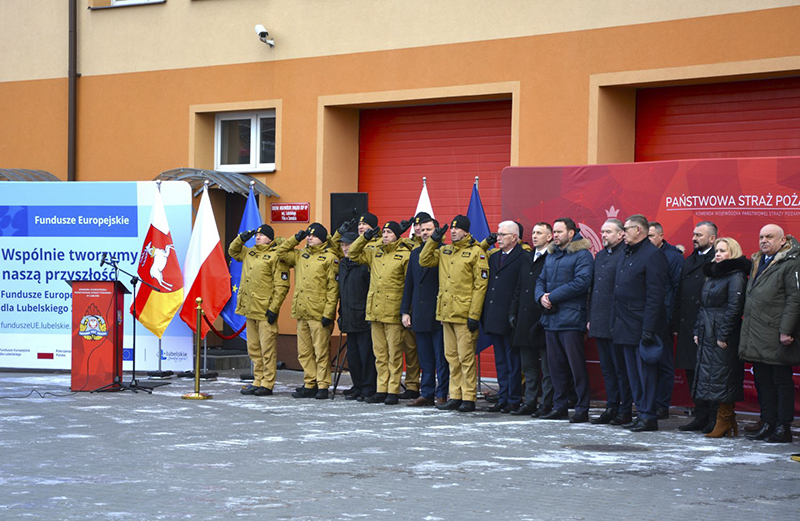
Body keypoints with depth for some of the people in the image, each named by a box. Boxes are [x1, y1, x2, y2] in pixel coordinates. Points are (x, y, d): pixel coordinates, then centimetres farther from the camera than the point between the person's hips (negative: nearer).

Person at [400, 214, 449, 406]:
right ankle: (426, 394, 15)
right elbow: (409, 284, 16)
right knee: (425, 358, 10)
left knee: (441, 358, -1)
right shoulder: (415, 253, 15)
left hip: (438, 315, -6)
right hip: (419, 315, 6)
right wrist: (405, 311, 11)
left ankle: (441, 394, 3)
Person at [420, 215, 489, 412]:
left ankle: (469, 398, 0)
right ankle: (455, 396, 16)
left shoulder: (476, 252, -6)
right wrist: (433, 240, 3)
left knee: (466, 357, -4)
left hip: (464, 314, -7)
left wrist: (474, 315, -14)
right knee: (452, 357, 10)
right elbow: (424, 261, 14)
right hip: (446, 313, 7)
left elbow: (480, 285, -10)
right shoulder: (444, 251, 14)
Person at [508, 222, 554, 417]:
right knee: (529, 366, 11)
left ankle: (546, 404, 3)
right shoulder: (527, 258, 17)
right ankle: (530, 403, 17)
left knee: (547, 368, -1)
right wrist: (513, 312, 12)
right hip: (525, 321, 8)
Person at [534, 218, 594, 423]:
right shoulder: (551, 256, 18)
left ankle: (582, 409, -1)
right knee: (555, 364, 10)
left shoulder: (582, 255, -7)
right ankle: (559, 407, 17)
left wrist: (553, 297, -15)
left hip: (571, 319, -8)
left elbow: (581, 282, -18)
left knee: (577, 365, -5)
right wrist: (541, 296, -4)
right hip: (551, 318, 8)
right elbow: (541, 280, 19)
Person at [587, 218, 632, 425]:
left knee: (621, 369, -2)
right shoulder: (600, 256, 17)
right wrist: (591, 317, 16)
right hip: (600, 323, 8)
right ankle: (611, 408, 18)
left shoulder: (625, 255, -11)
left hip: (617, 323, -8)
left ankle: (625, 411, 4)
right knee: (607, 369, 12)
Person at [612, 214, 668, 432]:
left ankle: (649, 417, 0)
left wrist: (648, 330, -21)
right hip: (626, 327, 9)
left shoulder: (653, 255, -12)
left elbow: (655, 296, -17)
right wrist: (618, 323, 14)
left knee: (646, 372, -4)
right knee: (633, 373, 12)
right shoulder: (627, 254, 16)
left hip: (642, 326, -9)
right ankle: (642, 413, 18)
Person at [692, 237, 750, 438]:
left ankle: (724, 422, -2)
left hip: (724, 337, -9)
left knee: (721, 377, -8)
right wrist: (698, 331, 12)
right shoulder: (712, 275, 18)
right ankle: (729, 423, 12)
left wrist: (723, 335, -18)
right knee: (709, 375, 8)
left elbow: (734, 308, -15)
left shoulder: (736, 276, -9)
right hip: (707, 335, 9)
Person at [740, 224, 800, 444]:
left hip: (777, 336, -8)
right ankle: (768, 424, 18)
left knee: (782, 382, -1)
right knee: (763, 381, 11)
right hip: (757, 336, 8)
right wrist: (748, 328, 18)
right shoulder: (758, 262, 18)